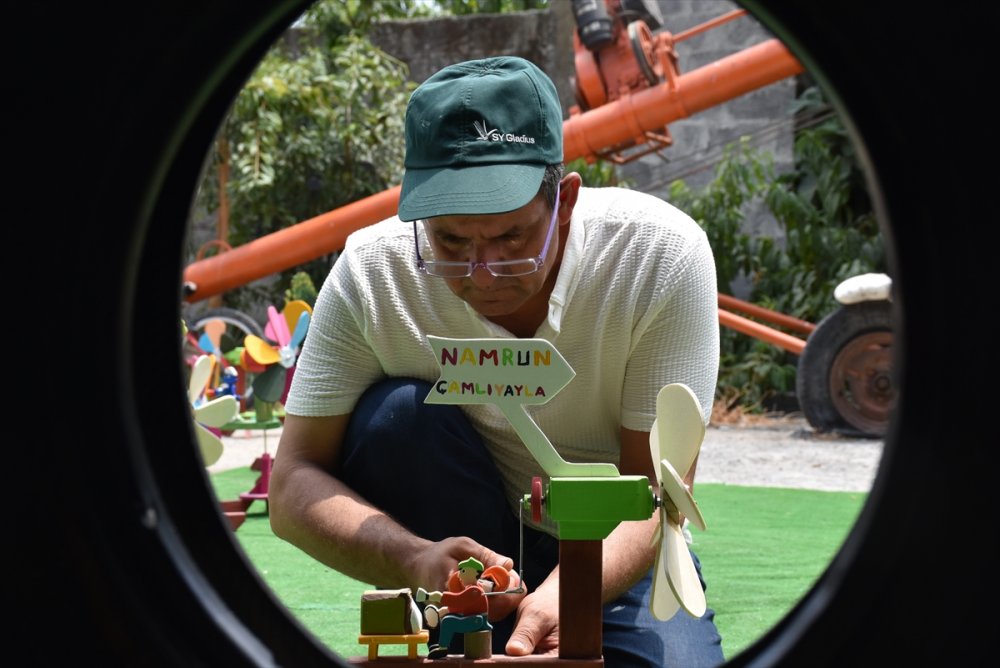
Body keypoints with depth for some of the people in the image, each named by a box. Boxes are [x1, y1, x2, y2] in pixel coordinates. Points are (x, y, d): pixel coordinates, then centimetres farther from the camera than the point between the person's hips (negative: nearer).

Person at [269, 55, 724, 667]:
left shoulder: (664, 252, -22)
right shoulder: (373, 272, -19)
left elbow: (655, 487, -21)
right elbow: (294, 484, -18)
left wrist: (563, 593, -42)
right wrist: (419, 560, -39)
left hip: (615, 561, -1)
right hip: (459, 545, 2)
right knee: (394, 417, -27)